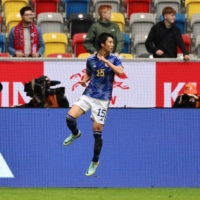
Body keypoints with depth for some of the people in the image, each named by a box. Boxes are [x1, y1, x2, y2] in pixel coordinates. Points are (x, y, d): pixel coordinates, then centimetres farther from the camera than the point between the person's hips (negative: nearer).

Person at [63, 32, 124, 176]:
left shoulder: (114, 59, -4)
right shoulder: (91, 59, 3)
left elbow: (120, 72, -22)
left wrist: (106, 61, -24)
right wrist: (84, 81, -2)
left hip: (102, 99, -2)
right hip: (88, 95, 2)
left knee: (97, 130, -2)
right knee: (70, 117, -15)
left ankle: (95, 162, 15)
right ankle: (75, 134, 22)